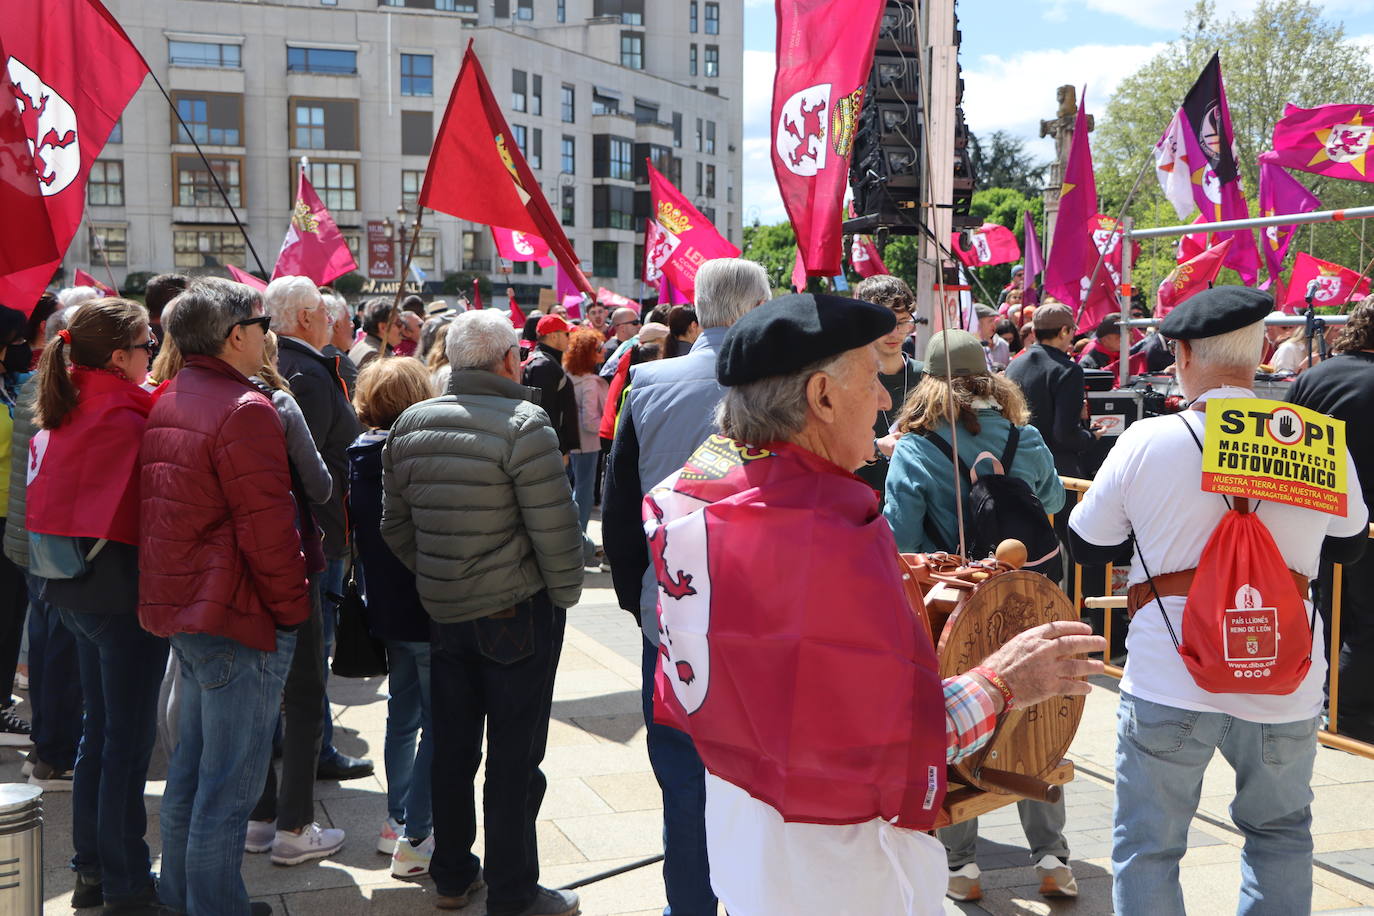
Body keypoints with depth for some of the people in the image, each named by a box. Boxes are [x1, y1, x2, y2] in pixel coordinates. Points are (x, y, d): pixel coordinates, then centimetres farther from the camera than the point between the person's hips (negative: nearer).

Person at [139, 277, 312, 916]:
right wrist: (291, 606, -11)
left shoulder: (165, 402, 11)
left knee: (192, 762, 21)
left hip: (177, 603, 10)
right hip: (237, 615, -10)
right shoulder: (244, 409, -19)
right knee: (230, 780, 0)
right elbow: (267, 527, -21)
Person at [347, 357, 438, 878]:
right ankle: (415, 838, 3)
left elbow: (354, 531, 11)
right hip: (426, 606, -8)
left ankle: (396, 820, 28)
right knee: (437, 721, 1)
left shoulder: (359, 456, 3)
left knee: (403, 713, 19)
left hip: (384, 606, 8)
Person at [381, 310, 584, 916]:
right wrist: (565, 594, -2)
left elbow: (395, 526, 10)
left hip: (442, 611, 6)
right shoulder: (522, 425, -16)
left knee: (451, 750, 17)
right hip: (520, 612, -6)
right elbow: (555, 527, -17)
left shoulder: (410, 424, 4)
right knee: (514, 759, 3)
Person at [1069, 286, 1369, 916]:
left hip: (1168, 683, -2)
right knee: (1281, 835, 22)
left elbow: (1087, 544, 2)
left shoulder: (1146, 441, -9)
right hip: (1284, 687, 3)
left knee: (1148, 847, 10)